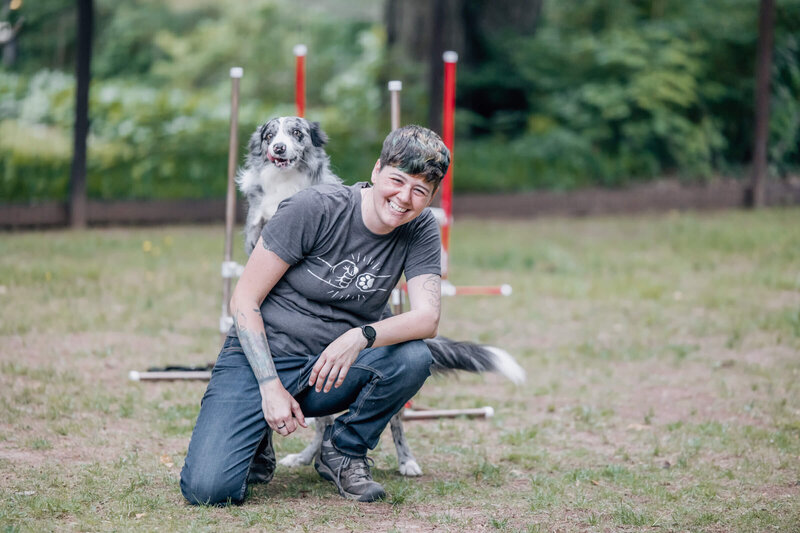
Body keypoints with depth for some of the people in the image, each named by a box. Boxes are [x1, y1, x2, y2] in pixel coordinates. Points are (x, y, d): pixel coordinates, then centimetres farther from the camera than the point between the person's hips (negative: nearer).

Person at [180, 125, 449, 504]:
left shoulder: (420, 231, -3)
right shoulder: (314, 209, -15)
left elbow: (427, 318, -15)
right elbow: (244, 301, -11)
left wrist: (361, 337, -34)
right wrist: (271, 386, -20)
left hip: (331, 371, 4)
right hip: (259, 359, -4)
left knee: (413, 358, -28)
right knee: (207, 489, -24)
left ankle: (342, 451, 0)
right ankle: (257, 440, 13)